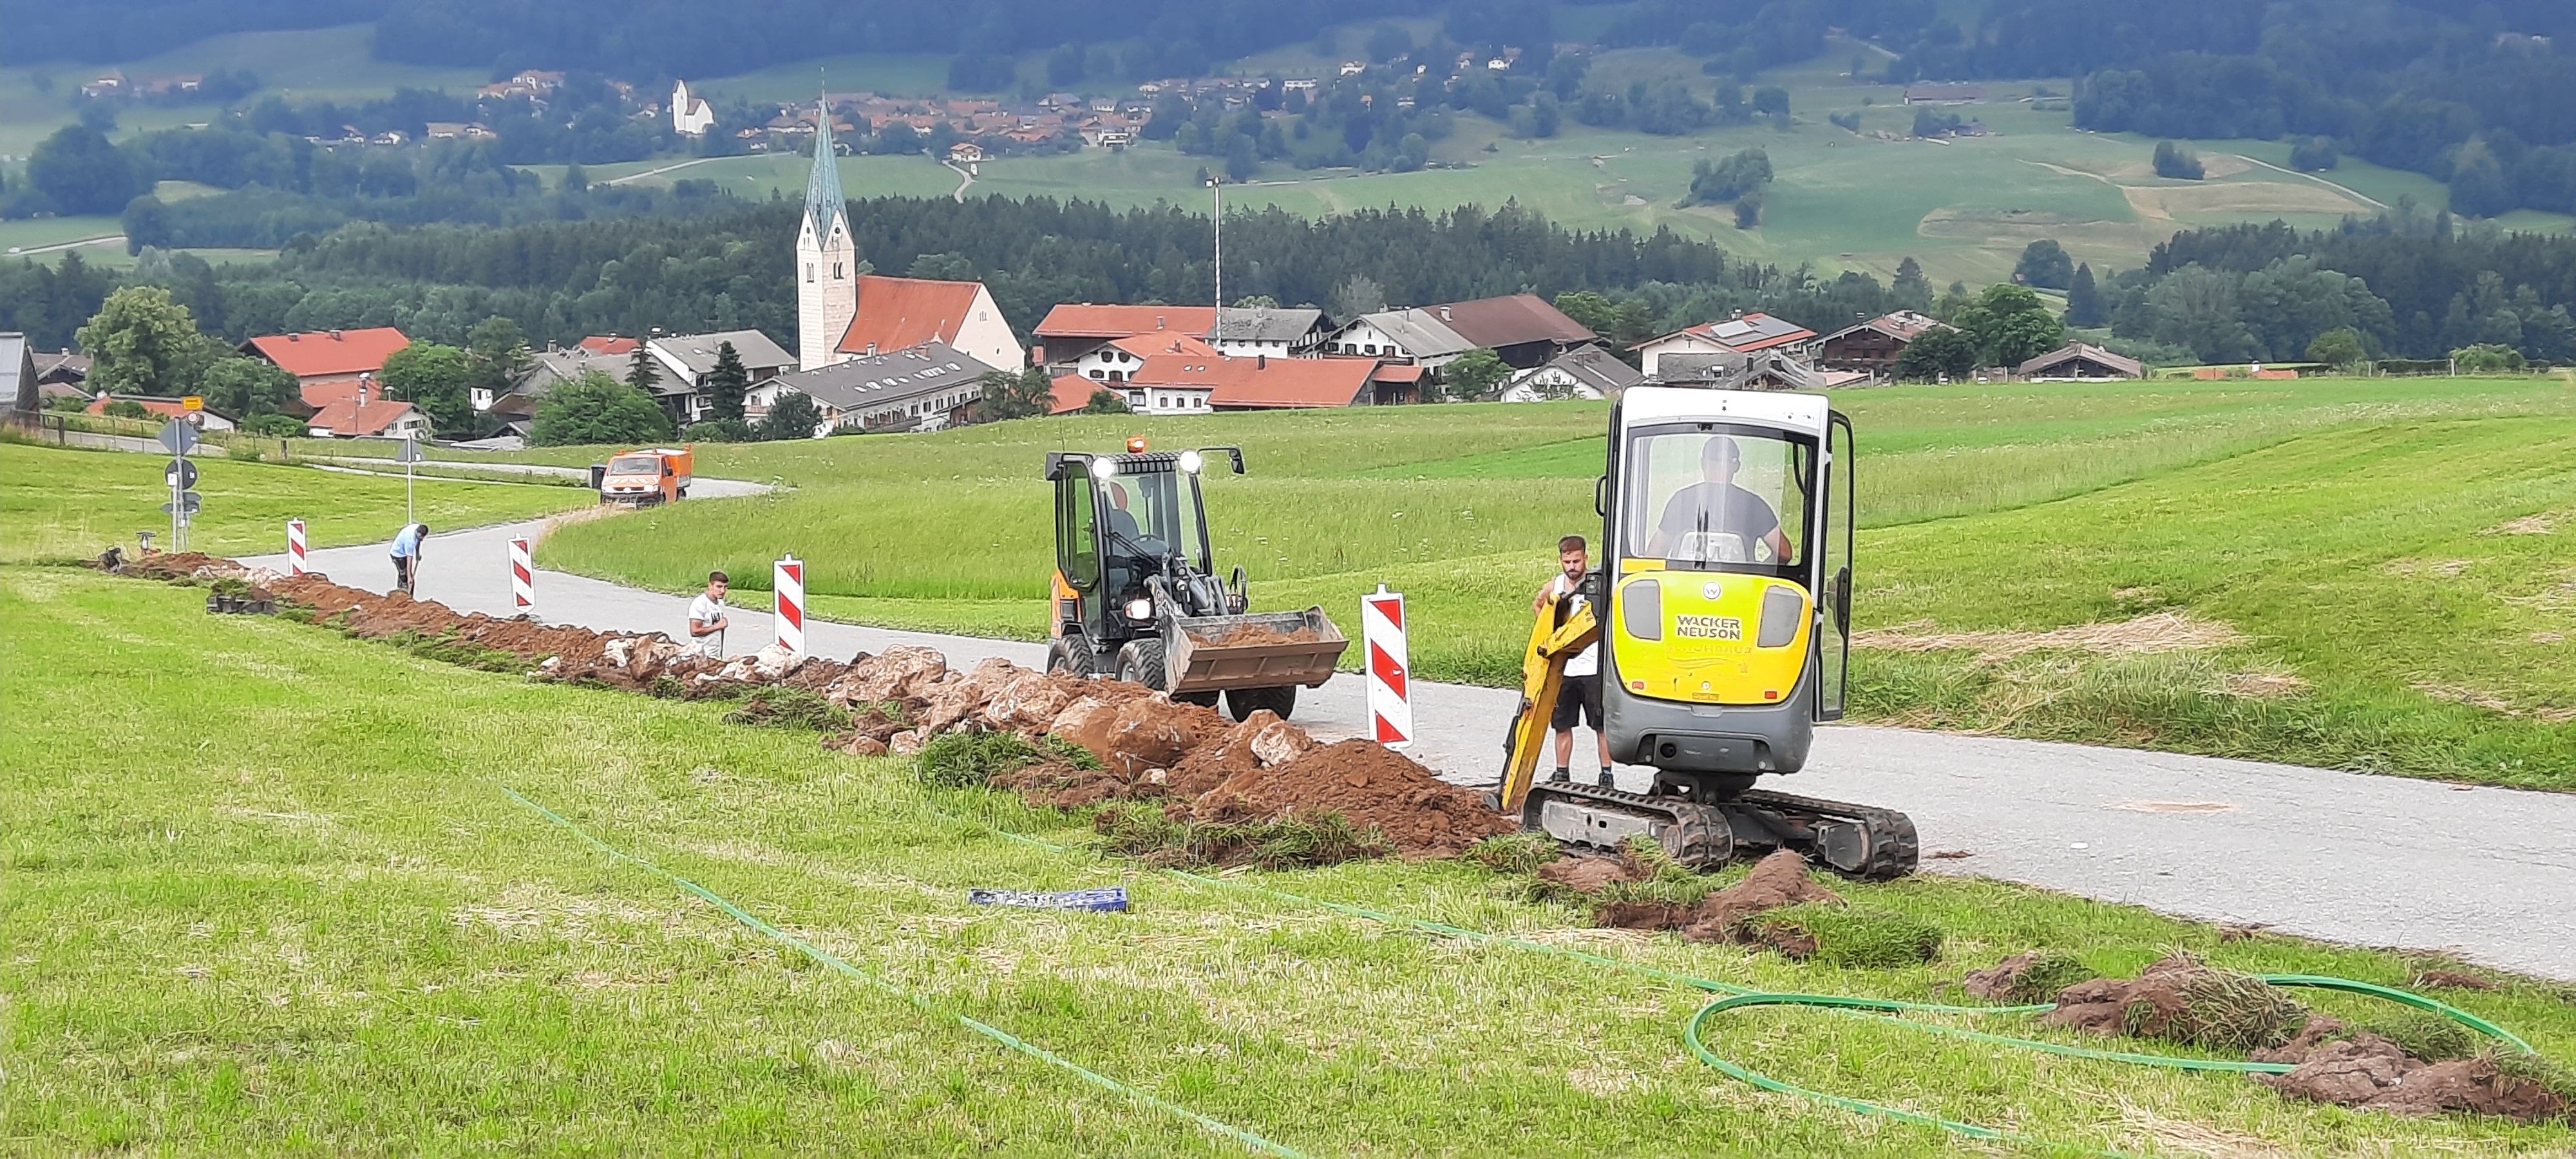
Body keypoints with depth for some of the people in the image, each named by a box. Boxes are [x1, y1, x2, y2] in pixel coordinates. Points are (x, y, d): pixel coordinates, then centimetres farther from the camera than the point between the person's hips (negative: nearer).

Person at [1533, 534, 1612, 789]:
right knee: (1562, 724, 10)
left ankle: (1606, 776, 7)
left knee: (1602, 725, 1)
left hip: (1593, 669, -4)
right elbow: (1537, 605, 25)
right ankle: (1562, 774, 20)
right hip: (1562, 669, 4)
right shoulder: (1553, 586, 4)